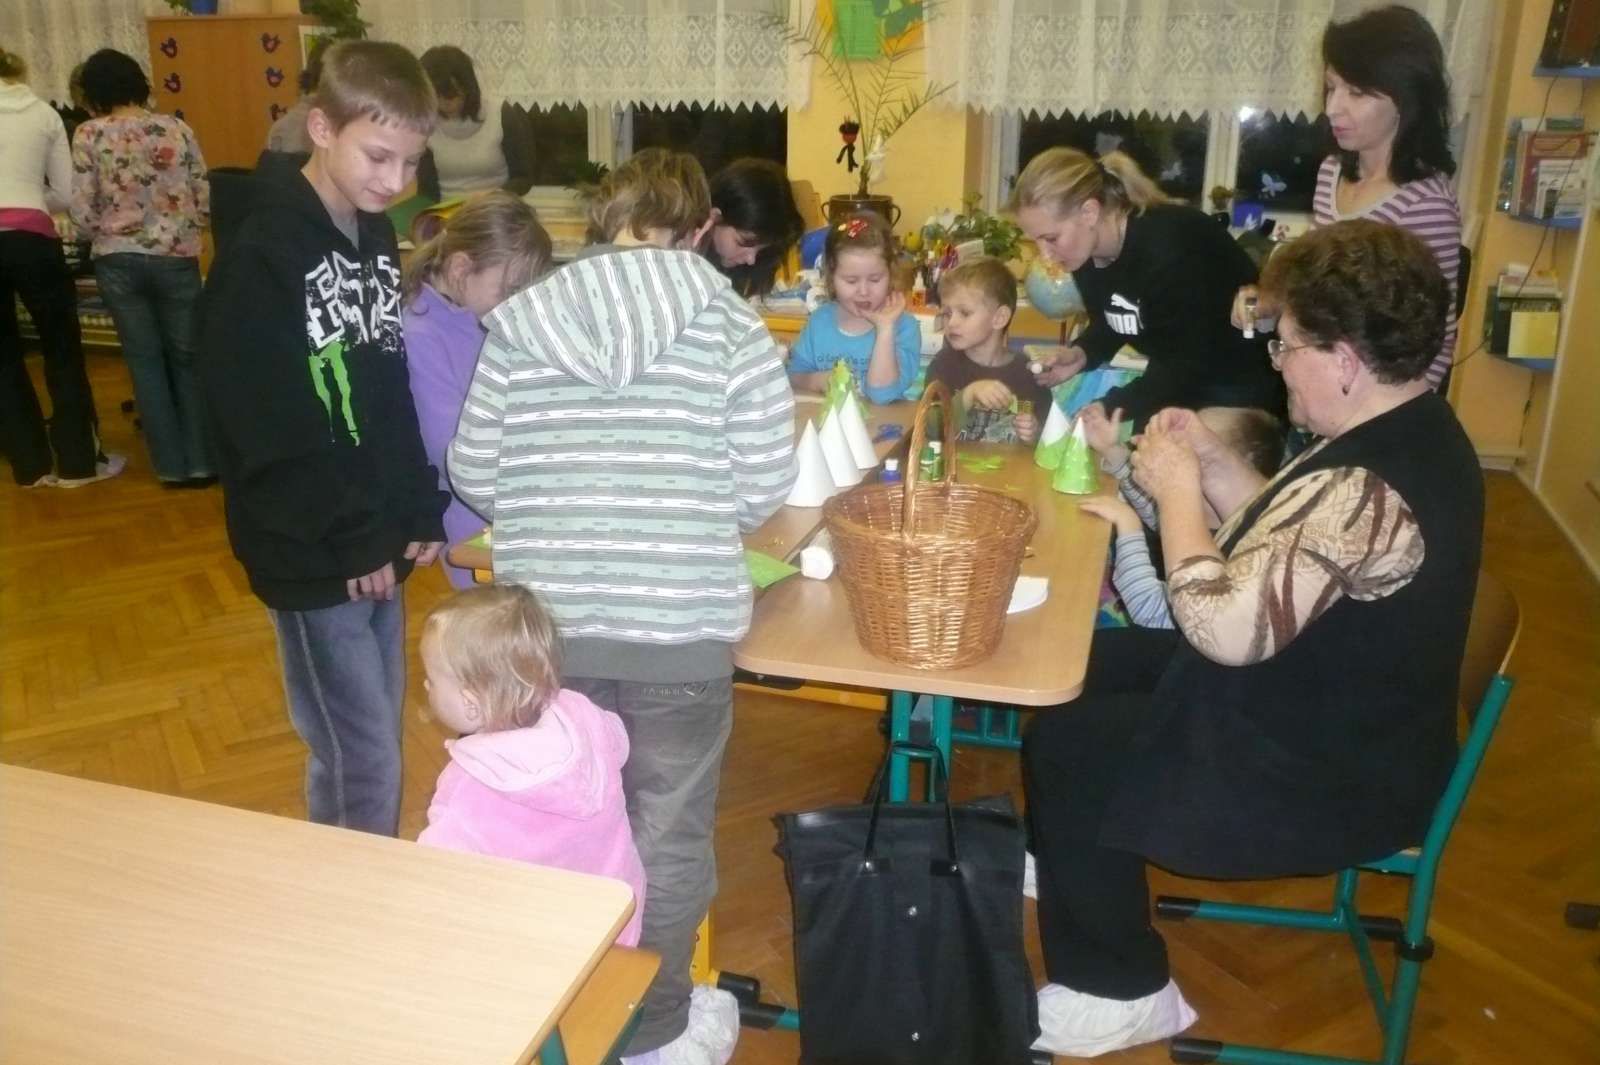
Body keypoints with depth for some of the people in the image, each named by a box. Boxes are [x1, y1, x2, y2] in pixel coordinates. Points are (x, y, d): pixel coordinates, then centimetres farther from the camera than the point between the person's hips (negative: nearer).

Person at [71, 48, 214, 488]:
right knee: (188, 358, 11)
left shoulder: (89, 135, -3)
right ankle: (201, 461, 12)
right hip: (175, 260, 0)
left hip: (117, 262, 0)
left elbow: (81, 212, -6)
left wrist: (107, 236, 15)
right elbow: (205, 201, -1)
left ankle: (172, 465, 15)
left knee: (145, 361, 10)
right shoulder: (177, 129, -1)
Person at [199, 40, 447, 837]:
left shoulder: (377, 240, 8)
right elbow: (267, 435, -19)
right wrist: (350, 543, -15)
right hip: (316, 559, -7)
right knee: (365, 768, 0)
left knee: (373, 747, 18)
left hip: (380, 543, 7)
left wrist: (422, 513, 5)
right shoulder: (259, 258, -15)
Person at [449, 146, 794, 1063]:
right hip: (680, 622, -3)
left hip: (547, 620, 3)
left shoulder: (519, 319, 1)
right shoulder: (729, 324, -6)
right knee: (668, 836, 16)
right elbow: (767, 482, -6)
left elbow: (474, 474, 4)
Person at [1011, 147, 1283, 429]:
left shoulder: (1170, 248, -33)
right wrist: (1082, 353, -14)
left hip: (1242, 387, -7)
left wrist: (1108, 409, -39)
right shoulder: (1087, 252, -10)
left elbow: (1192, 365, -31)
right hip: (1178, 380, 7)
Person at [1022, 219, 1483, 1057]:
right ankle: (1071, 869, 31)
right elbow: (1284, 545, 10)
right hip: (1333, 716, 11)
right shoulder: (1403, 434, 1)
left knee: (1064, 746, -6)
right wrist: (1216, 462, -3)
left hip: (1323, 775, -10)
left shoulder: (1371, 491, -33)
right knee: (1085, 665, 12)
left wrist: (1177, 490, -21)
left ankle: (1120, 994, 12)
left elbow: (1225, 627, -34)